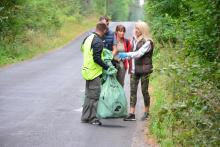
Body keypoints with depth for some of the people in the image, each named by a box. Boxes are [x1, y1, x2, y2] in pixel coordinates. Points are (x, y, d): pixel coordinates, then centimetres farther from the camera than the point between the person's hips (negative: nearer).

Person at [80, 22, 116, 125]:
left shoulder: (88, 38, 8)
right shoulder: (98, 42, -18)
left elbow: (82, 48, 21)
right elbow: (96, 58, -23)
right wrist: (106, 67, -16)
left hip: (87, 70, 9)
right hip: (94, 72, -9)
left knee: (88, 95, 16)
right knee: (94, 96, -2)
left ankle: (85, 117, 21)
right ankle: (92, 118, 2)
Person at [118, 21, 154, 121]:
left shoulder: (147, 42, -10)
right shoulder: (134, 39, 12)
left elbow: (139, 53, -20)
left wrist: (126, 54, -24)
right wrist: (124, 57, 5)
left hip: (144, 69, -6)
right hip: (134, 69, 6)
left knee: (144, 91, 3)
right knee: (133, 91, 0)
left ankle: (146, 113, 17)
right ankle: (131, 114, -2)